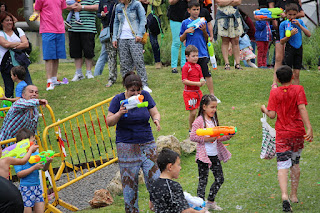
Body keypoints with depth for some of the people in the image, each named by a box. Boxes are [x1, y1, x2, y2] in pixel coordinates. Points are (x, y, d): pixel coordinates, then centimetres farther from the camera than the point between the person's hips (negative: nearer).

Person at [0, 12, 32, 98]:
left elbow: (26, 44, 1)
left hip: (20, 62, 2)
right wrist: (20, 43, -3)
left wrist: (13, 47, -8)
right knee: (9, 89, 1)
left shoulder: (18, 31, 14)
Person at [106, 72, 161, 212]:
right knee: (129, 182, 1)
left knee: (154, 177, -4)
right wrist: (119, 114, -23)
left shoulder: (145, 96, 1)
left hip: (147, 144, 2)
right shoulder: (118, 99, -3)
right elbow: (109, 122, -3)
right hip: (126, 146, -1)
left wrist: (156, 119, -18)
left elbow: (155, 113, 6)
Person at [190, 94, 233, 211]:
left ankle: (210, 201, 27)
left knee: (219, 179, 12)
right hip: (204, 157, -8)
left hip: (215, 155, 8)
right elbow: (192, 137, -16)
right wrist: (206, 139, -21)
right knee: (203, 180, -2)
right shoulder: (199, 121, -12)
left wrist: (227, 136, 1)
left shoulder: (213, 119, 11)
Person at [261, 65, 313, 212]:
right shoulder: (298, 89, -3)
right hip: (298, 132, 1)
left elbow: (272, 115, -6)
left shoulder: (274, 93, -3)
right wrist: (309, 128, -21)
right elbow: (302, 108, -16)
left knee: (283, 167, -7)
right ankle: (294, 195, 27)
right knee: (295, 164, 20)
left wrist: (264, 109, 15)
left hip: (282, 134, -1)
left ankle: (284, 195, -29)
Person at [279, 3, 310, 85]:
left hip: (299, 48, 3)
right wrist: (291, 34, -20)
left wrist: (299, 25, -10)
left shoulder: (300, 21, 6)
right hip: (289, 49, -3)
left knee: (296, 74, 3)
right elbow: (281, 41, -5)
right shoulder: (283, 24, -4)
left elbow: (309, 34, -1)